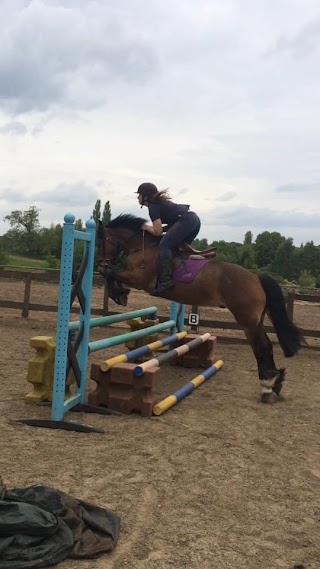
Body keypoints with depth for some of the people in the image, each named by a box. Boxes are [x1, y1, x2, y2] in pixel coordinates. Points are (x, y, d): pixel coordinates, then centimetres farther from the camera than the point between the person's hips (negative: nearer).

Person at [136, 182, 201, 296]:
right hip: (194, 219, 11)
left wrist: (146, 227, 9)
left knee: (164, 245, -18)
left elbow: (157, 232, -9)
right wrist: (151, 227, 20)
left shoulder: (153, 207, -4)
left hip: (186, 221, -11)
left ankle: (166, 281, -30)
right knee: (179, 247, 21)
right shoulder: (159, 202, 25)